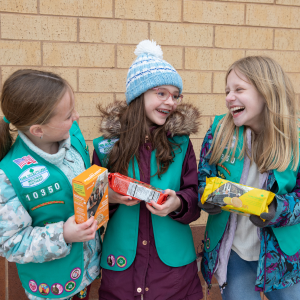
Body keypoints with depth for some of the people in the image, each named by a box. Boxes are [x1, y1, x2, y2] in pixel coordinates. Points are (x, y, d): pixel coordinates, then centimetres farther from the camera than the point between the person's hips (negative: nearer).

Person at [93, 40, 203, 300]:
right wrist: (109, 198, -16)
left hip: (173, 262, 1)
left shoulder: (181, 141, -3)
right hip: (121, 263, 0)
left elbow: (195, 196, 0)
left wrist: (177, 203, -20)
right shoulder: (108, 144, -4)